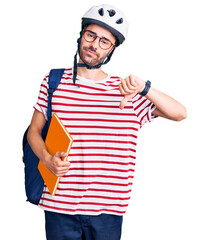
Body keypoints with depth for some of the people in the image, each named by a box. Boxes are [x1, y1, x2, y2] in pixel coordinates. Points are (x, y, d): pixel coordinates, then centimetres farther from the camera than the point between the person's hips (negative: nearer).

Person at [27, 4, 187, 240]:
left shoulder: (127, 92, 3)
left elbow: (180, 113, -3)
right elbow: (33, 131, 9)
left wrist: (143, 88, -17)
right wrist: (47, 159, -11)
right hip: (59, 204, 0)